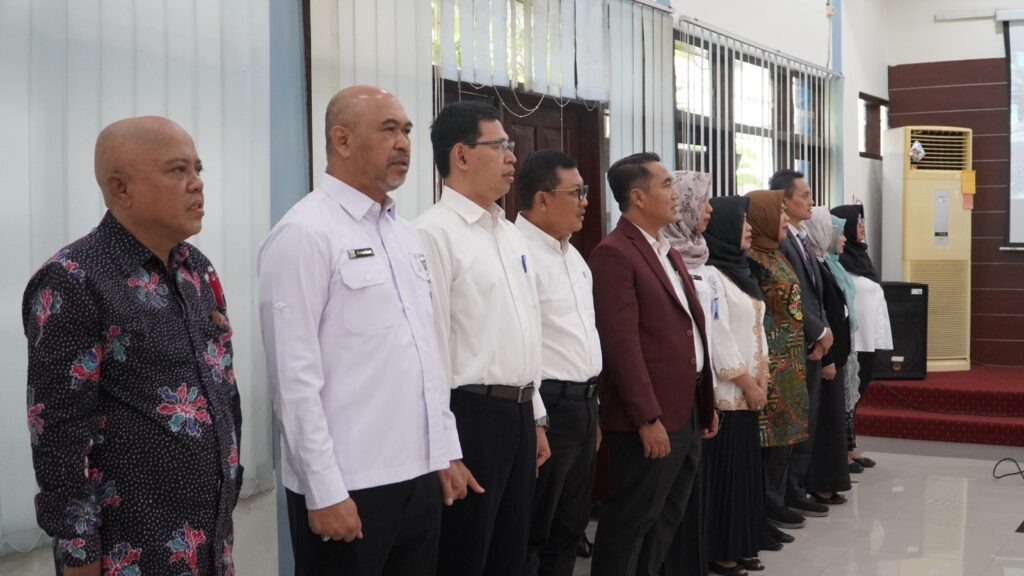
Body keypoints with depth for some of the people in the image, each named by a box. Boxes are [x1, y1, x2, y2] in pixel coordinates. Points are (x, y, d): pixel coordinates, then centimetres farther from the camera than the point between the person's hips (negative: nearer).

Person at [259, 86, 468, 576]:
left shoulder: (404, 233, 13)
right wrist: (324, 490, -16)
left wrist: (445, 449, 14)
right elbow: (295, 375, -15)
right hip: (348, 487, -7)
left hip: (419, 476, 7)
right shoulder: (305, 233, -12)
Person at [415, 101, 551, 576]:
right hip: (471, 413, -8)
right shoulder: (435, 233, -14)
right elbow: (432, 344, -17)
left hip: (518, 412, 8)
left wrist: (536, 416, 18)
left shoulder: (511, 234, 14)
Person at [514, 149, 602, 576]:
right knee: (529, 535, 1)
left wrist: (593, 406, 19)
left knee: (569, 528, 17)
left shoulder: (572, 255, 15)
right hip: (547, 406, -9)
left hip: (583, 403, 9)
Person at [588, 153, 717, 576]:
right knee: (631, 521, 1)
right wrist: (648, 418, -21)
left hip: (687, 410, 9)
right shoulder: (614, 254, -15)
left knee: (666, 518, 17)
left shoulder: (667, 251, 16)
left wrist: (707, 402, 17)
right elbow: (622, 343, -20)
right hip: (651, 418, -9)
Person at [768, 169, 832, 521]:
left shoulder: (801, 239, 14)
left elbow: (814, 293, 13)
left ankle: (797, 488, 22)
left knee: (807, 422, 13)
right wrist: (820, 332, -10)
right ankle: (789, 493, 8)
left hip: (811, 345, 9)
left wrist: (824, 331, -2)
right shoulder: (777, 241, -16)